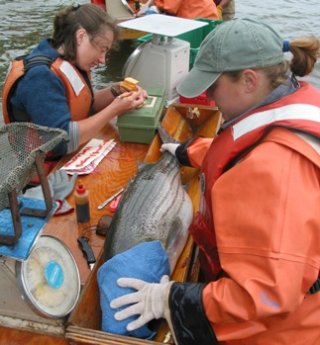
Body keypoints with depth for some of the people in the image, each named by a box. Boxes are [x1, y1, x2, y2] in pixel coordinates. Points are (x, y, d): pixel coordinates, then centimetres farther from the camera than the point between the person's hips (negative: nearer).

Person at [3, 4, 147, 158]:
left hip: (74, 157, 8)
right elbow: (64, 140, -30)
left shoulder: (69, 60, 1)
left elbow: (85, 103, 14)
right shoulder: (40, 76, -25)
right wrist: (114, 109, -23)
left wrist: (116, 91, -4)